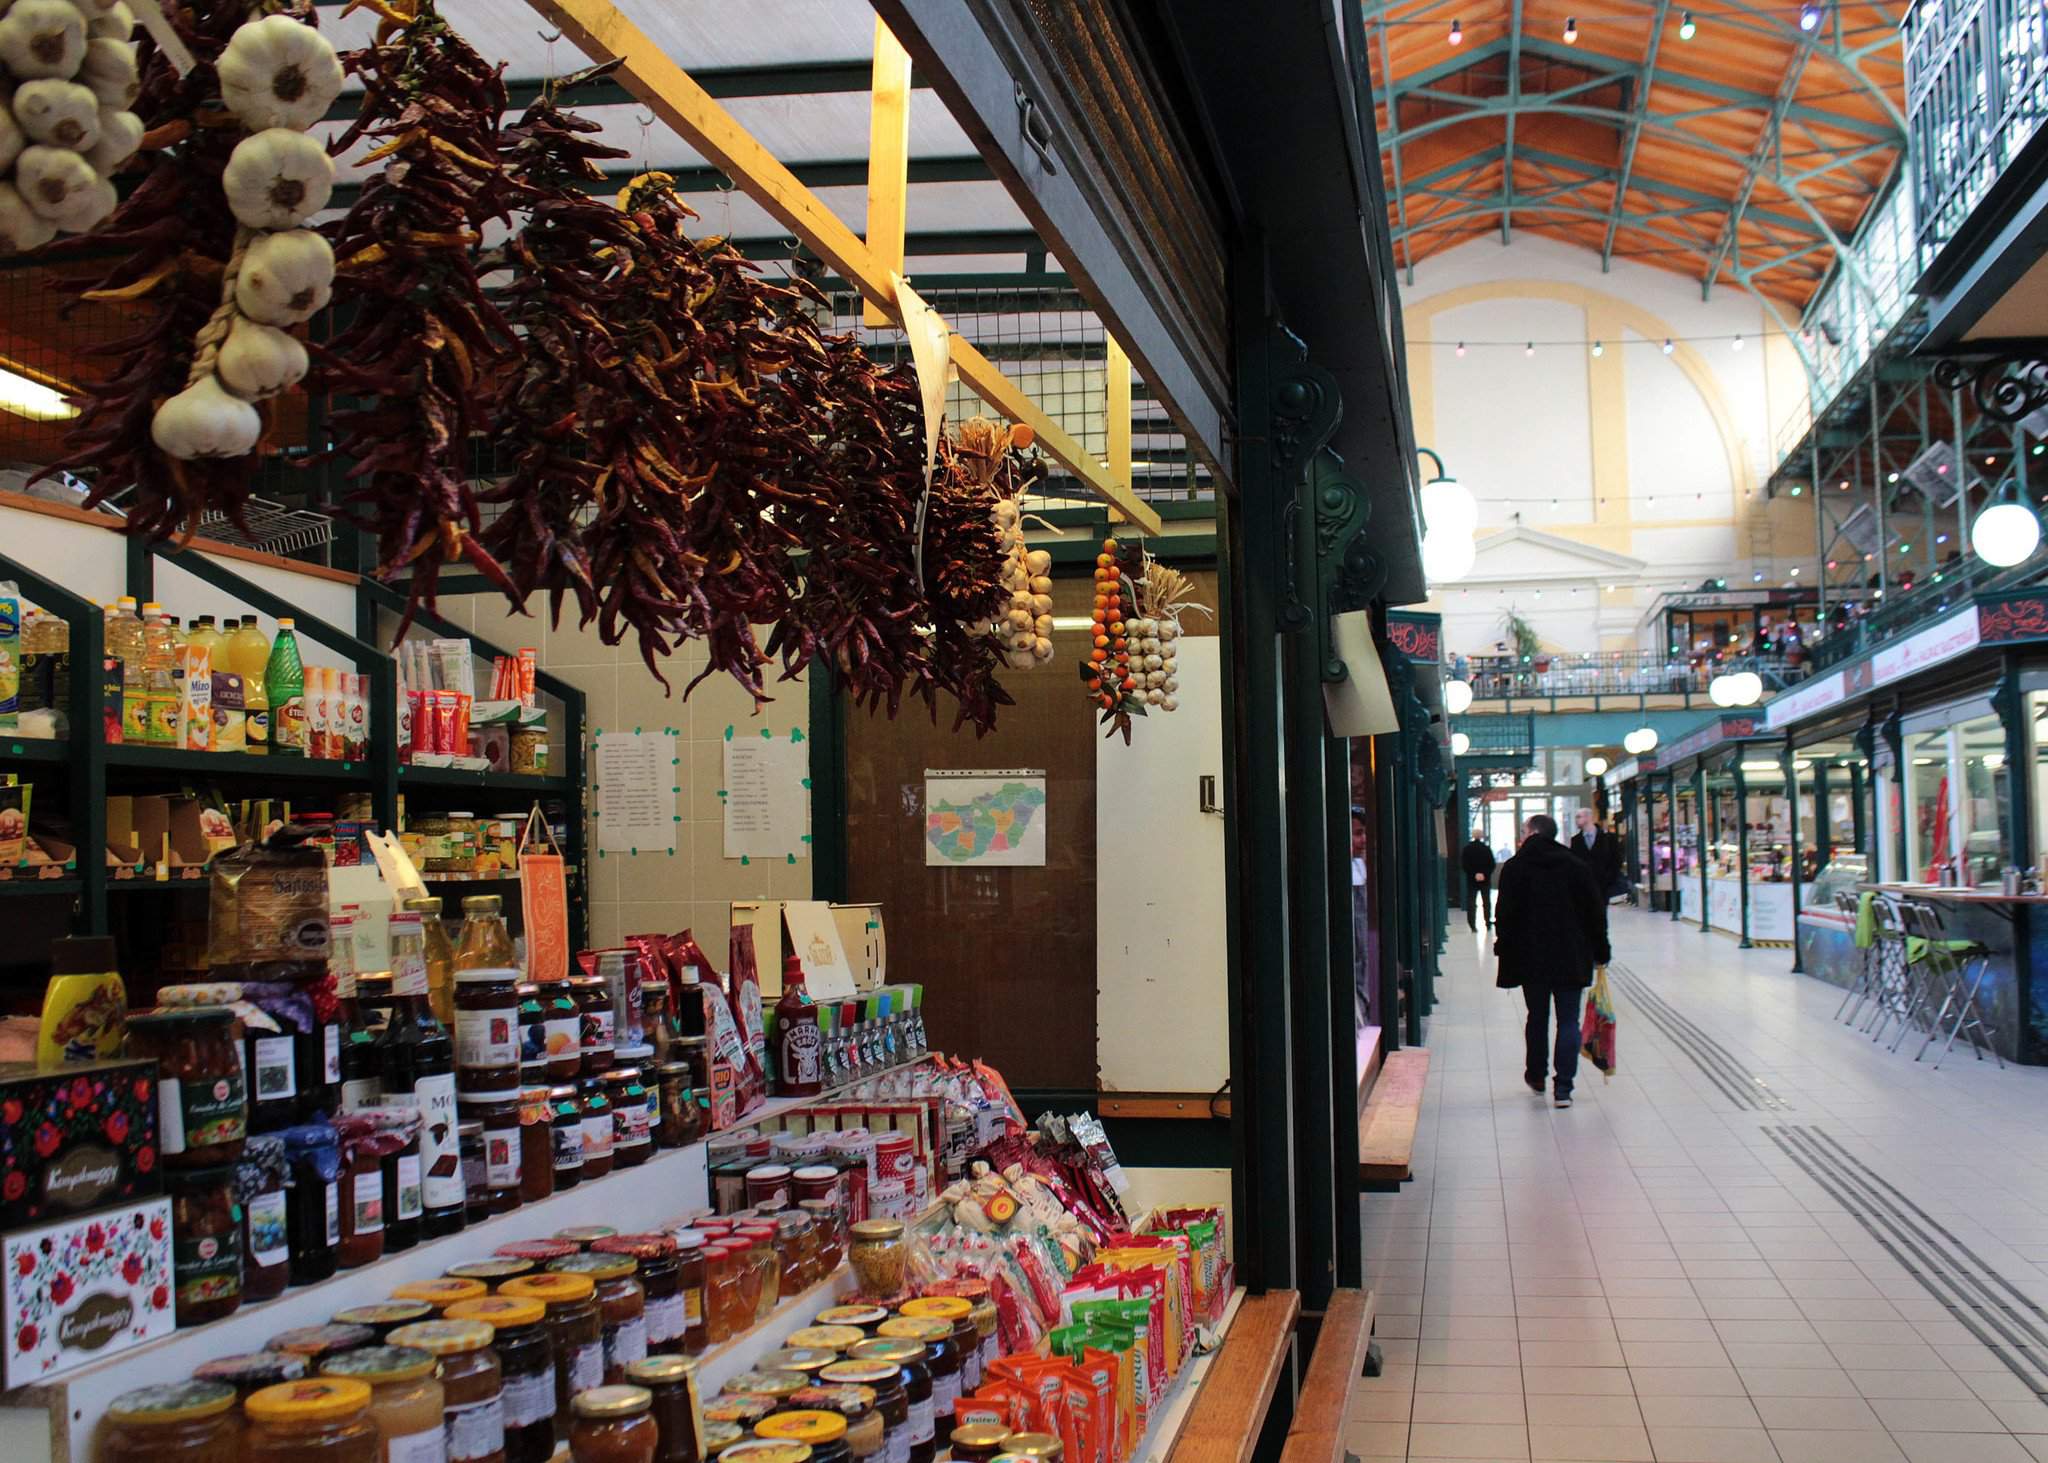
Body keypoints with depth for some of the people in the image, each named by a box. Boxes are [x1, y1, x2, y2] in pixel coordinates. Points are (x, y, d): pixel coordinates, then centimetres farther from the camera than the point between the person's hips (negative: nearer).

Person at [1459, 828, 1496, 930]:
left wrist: (1473, 874, -7)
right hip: (1485, 880, 0)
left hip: (1471, 880, 0)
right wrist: (1485, 874, -8)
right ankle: (1488, 923, 11)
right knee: (1487, 901, 11)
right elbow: (1492, 865, -8)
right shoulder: (1486, 849, -3)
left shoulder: (1467, 849, -3)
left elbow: (1463, 865, -7)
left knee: (1471, 902, 2)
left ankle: (1472, 924, -6)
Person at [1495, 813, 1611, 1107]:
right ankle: (1563, 1088, -6)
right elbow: (1595, 913, 4)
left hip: (1531, 958, 0)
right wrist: (1600, 951, 10)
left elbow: (1505, 914, -7)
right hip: (1571, 958, 1)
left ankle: (1536, 1077, 27)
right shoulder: (1577, 867, 3)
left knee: (1537, 1018, 15)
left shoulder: (1515, 868, -3)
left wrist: (1504, 949, 2)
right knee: (1568, 1021, 1)